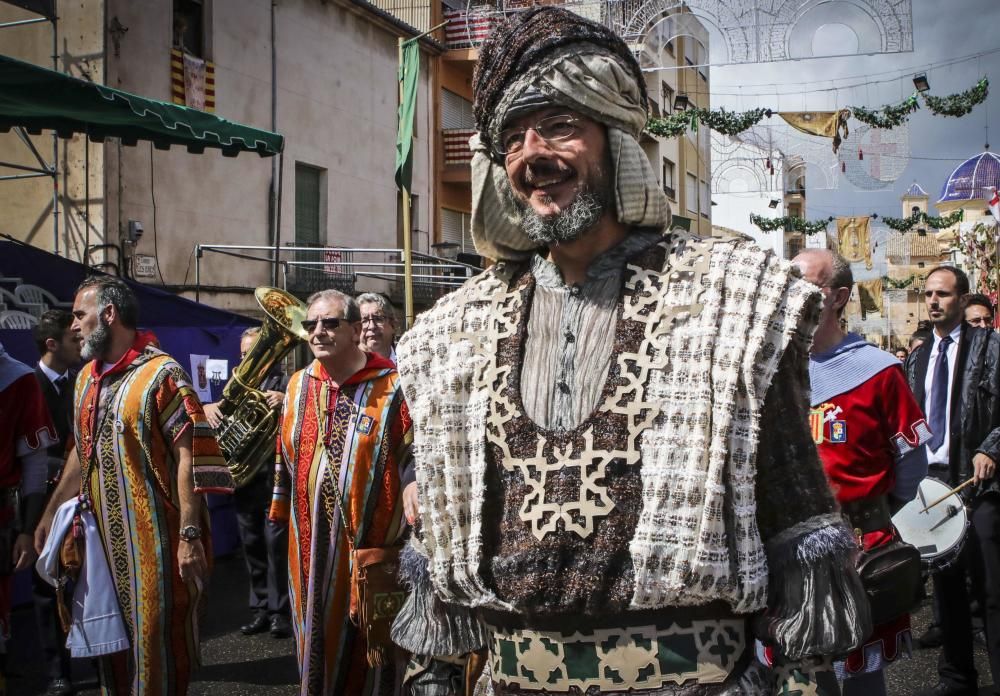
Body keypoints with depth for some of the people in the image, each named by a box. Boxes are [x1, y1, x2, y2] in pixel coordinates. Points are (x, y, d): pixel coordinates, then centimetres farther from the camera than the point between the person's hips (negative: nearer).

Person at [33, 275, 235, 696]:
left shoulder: (161, 374, -12)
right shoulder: (87, 378, 12)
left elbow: (189, 456, -17)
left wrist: (190, 535, -22)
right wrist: (50, 514, 22)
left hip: (154, 535, -7)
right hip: (103, 534, 7)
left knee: (156, 634, 1)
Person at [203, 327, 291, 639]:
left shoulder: (281, 382, -1)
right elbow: (218, 409, 9)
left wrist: (284, 402, -35)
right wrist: (207, 407, -14)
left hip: (274, 475, -5)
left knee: (277, 543, -5)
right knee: (252, 544, 10)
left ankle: (280, 610, 1)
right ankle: (260, 608, 19)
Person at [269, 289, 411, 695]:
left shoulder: (392, 387, -8)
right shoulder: (298, 386, 8)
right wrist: (282, 511, 18)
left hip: (371, 543, -5)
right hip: (310, 545, 5)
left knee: (365, 644, 5)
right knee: (317, 639, 15)